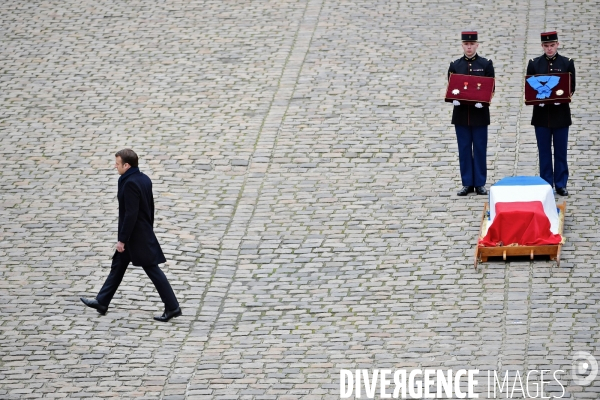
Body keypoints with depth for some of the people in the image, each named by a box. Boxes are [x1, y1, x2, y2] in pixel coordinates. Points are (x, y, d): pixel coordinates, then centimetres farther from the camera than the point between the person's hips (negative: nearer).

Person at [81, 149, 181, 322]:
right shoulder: (144, 179, 5)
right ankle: (101, 302, 26)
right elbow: (150, 207, 12)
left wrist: (122, 239, -20)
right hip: (144, 232, 10)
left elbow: (131, 214, -25)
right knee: (118, 266, 17)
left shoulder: (130, 183, -23)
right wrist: (148, 230, 20)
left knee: (152, 269, -4)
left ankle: (172, 307, 0)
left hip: (136, 236, -10)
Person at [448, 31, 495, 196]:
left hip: (479, 113, -2)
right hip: (461, 113, 2)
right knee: (464, 149, 4)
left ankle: (480, 184, 9)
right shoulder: (455, 65, 7)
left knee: (480, 149, 2)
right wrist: (454, 98, -14)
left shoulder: (486, 64, 2)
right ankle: (467, 183, 10)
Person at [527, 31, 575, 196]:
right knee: (544, 152, 5)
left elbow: (571, 87, 3)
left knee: (561, 151, 4)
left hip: (561, 113, -1)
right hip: (541, 114, 1)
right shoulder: (534, 64, 5)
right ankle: (546, 184, 11)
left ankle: (561, 184, 10)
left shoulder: (567, 63, 3)